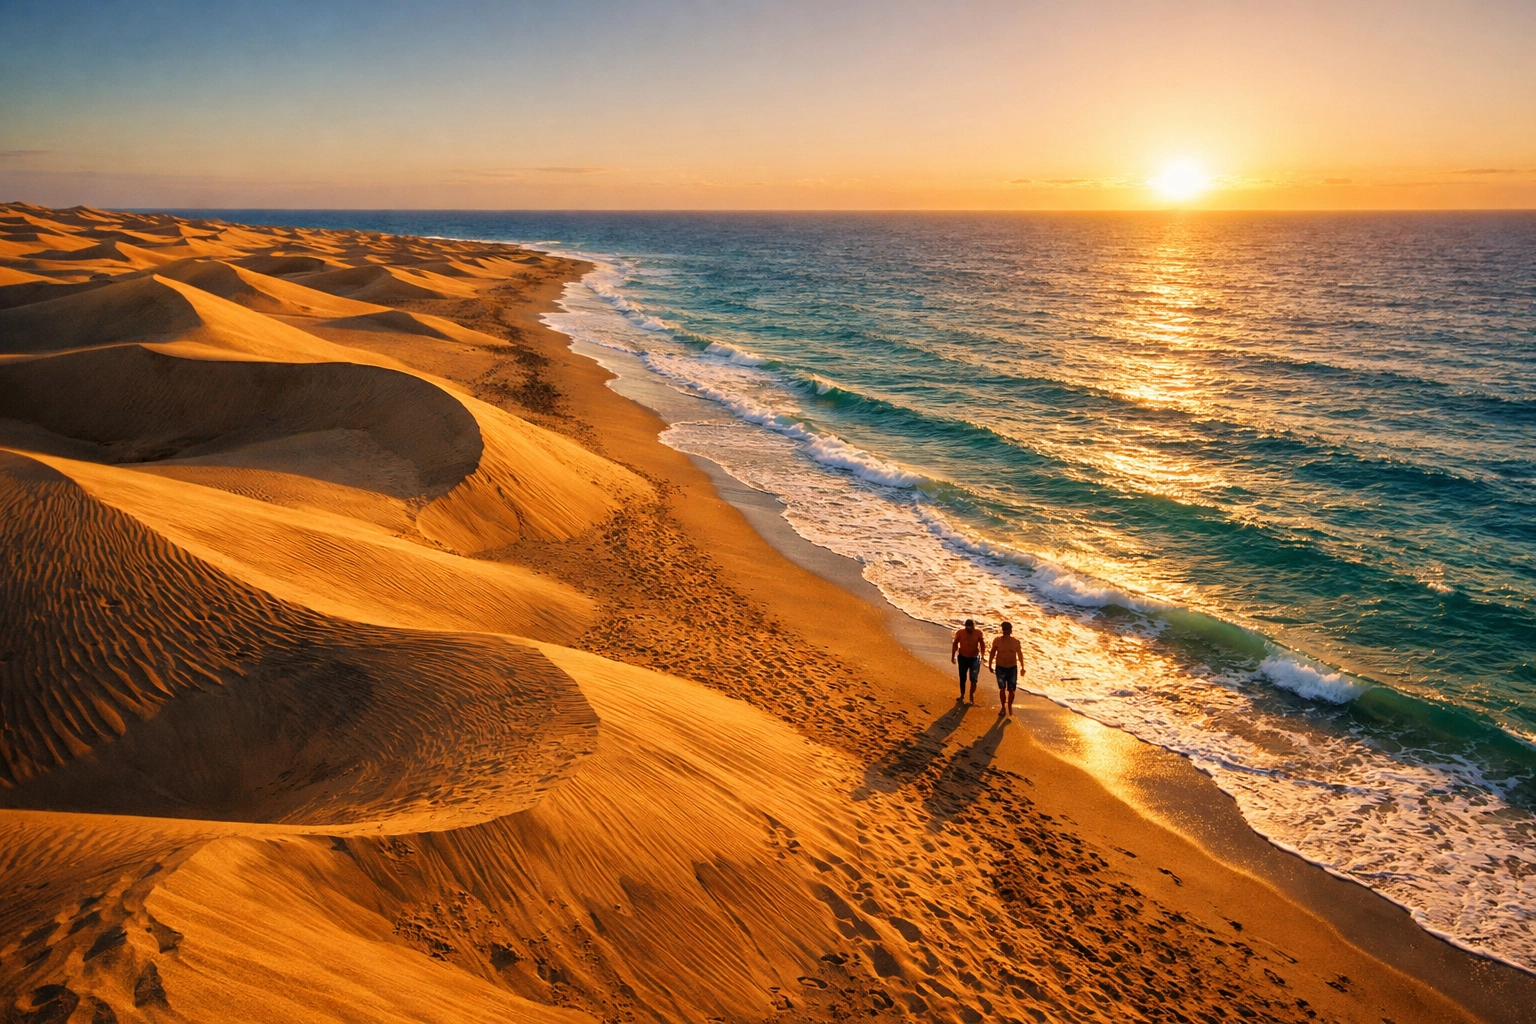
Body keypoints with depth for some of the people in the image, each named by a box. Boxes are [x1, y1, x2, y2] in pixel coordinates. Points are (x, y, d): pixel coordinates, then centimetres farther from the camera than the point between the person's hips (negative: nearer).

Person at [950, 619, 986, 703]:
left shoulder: (979, 633, -15)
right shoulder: (960, 633, -14)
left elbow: (983, 645, -3)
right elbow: (955, 644, 0)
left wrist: (983, 656, -11)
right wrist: (953, 656, 2)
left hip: (974, 658, -1)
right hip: (962, 657, 1)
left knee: (973, 679, -7)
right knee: (962, 678, 12)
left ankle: (972, 696, 7)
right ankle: (962, 695, 30)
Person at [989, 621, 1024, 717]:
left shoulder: (1016, 641, -7)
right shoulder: (997, 640, -9)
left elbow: (1019, 654, 5)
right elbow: (993, 653, 2)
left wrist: (1022, 667, 8)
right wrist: (990, 664, 6)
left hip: (1012, 667, 1)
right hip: (1000, 667, -1)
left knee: (1011, 689, 2)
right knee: (1002, 688, 0)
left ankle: (1010, 707, 23)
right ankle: (1003, 707, 15)